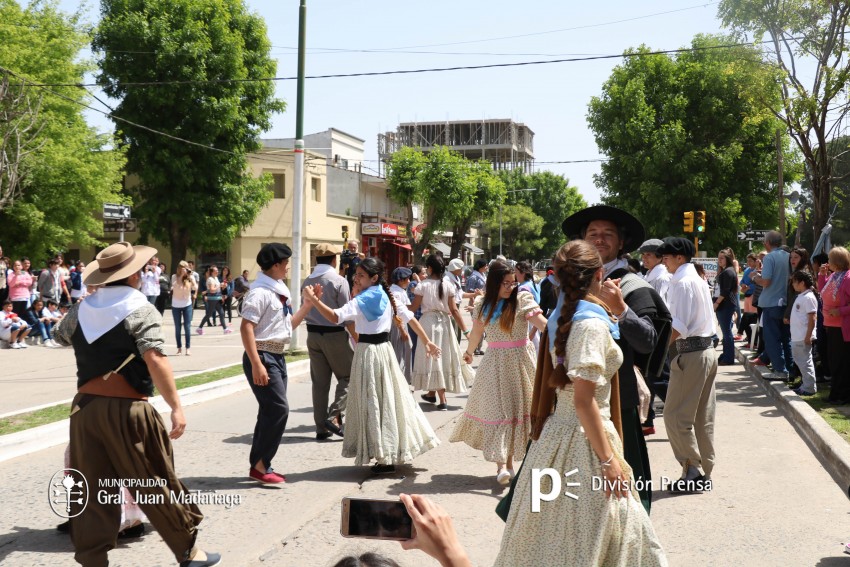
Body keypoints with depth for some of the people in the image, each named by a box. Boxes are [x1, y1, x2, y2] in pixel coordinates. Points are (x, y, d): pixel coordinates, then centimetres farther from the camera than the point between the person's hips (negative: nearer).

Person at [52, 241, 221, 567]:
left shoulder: (81, 310, 9)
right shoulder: (140, 309, -9)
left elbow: (60, 335, 30)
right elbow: (155, 360, -22)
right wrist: (176, 406, -25)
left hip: (84, 406, 5)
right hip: (126, 409, -5)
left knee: (92, 488, 11)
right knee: (157, 484, 7)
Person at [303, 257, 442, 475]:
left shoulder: (362, 300, -13)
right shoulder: (387, 296, 9)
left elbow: (335, 316, -26)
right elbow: (410, 319, 12)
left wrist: (313, 299, -27)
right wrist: (427, 342, 18)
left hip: (367, 352, -7)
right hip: (384, 350, 8)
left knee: (372, 404, 0)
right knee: (389, 400, 14)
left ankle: (385, 459, 3)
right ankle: (394, 454, 23)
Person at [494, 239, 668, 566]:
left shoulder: (560, 317, 8)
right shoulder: (592, 324, -18)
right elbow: (584, 400, -22)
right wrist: (609, 460, -19)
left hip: (557, 429, 9)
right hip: (584, 439, -9)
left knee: (557, 532, 17)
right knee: (585, 540, 2)